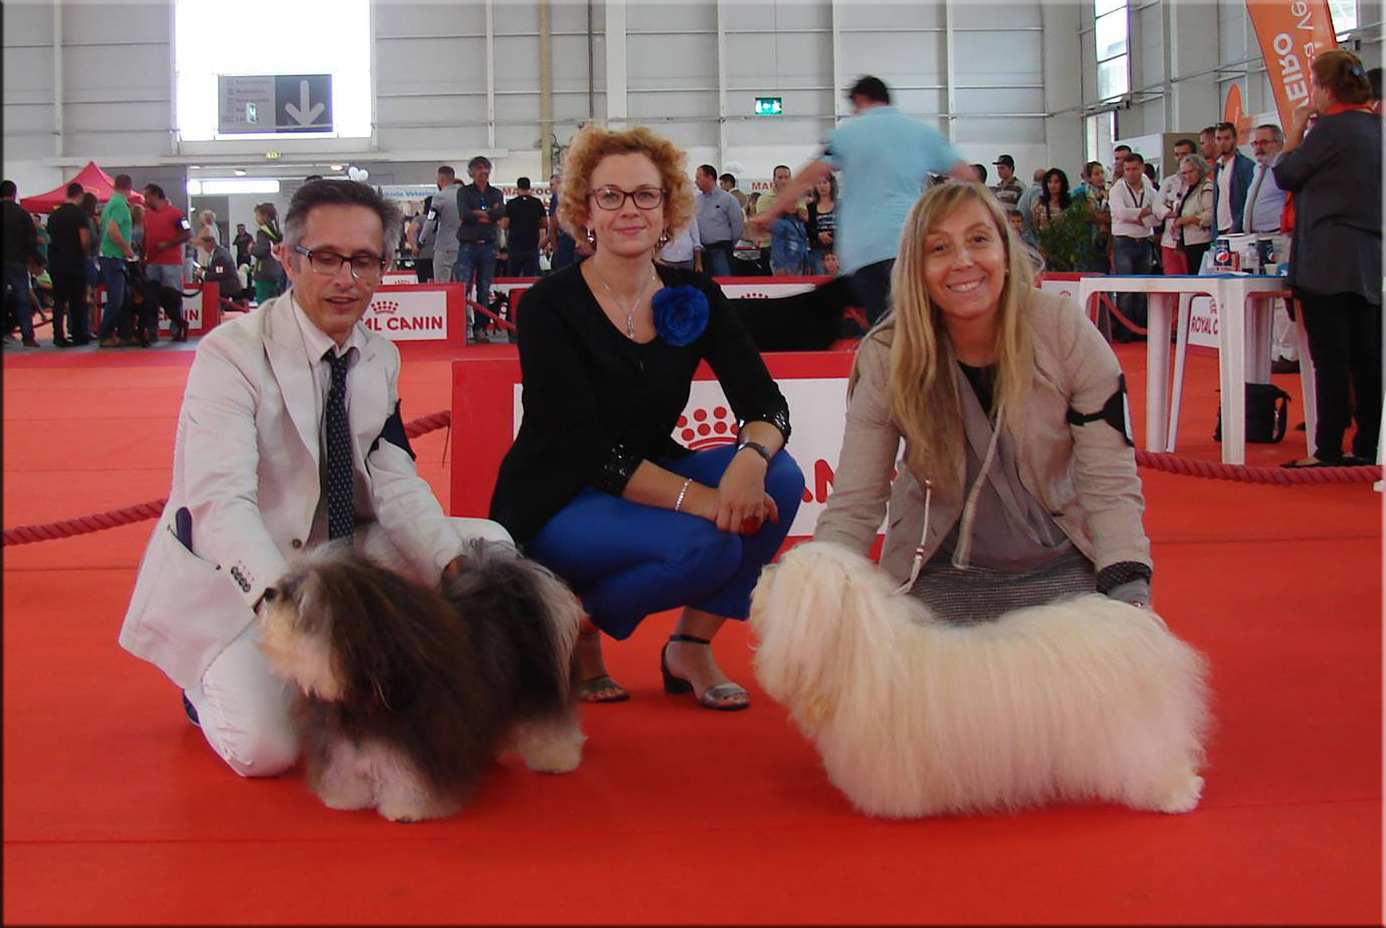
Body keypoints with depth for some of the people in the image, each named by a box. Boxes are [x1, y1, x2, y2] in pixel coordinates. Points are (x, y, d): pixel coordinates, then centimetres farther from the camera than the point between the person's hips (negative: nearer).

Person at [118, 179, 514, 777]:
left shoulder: (381, 358, 3)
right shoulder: (232, 353, -19)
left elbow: (395, 484, -1)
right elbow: (220, 502, -30)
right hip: (238, 579, -6)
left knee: (488, 546, -7)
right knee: (264, 748, -25)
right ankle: (209, 681, 9)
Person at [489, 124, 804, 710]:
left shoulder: (695, 297, 0)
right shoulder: (550, 306, -15)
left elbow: (764, 403, -9)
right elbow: (585, 451, -22)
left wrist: (750, 460, -33)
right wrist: (701, 498, -32)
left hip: (647, 484, 6)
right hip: (555, 505, -5)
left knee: (779, 478, -19)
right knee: (705, 545, -30)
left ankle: (692, 645, -5)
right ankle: (574, 628, -4)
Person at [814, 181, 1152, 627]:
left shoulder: (1065, 331, -16)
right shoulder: (886, 359, -14)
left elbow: (1109, 486, -12)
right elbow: (852, 506, -13)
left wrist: (1129, 594, -26)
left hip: (1058, 567, 0)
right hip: (941, 570, 0)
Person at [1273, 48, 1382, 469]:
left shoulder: (1330, 129, -12)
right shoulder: (1375, 127, 12)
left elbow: (1286, 175, -3)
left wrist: (1296, 129, 9)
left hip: (1327, 262, -8)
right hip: (1369, 263, 8)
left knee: (1330, 358, -6)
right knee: (1366, 357, 8)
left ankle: (1328, 450, -5)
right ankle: (1368, 446, 13)